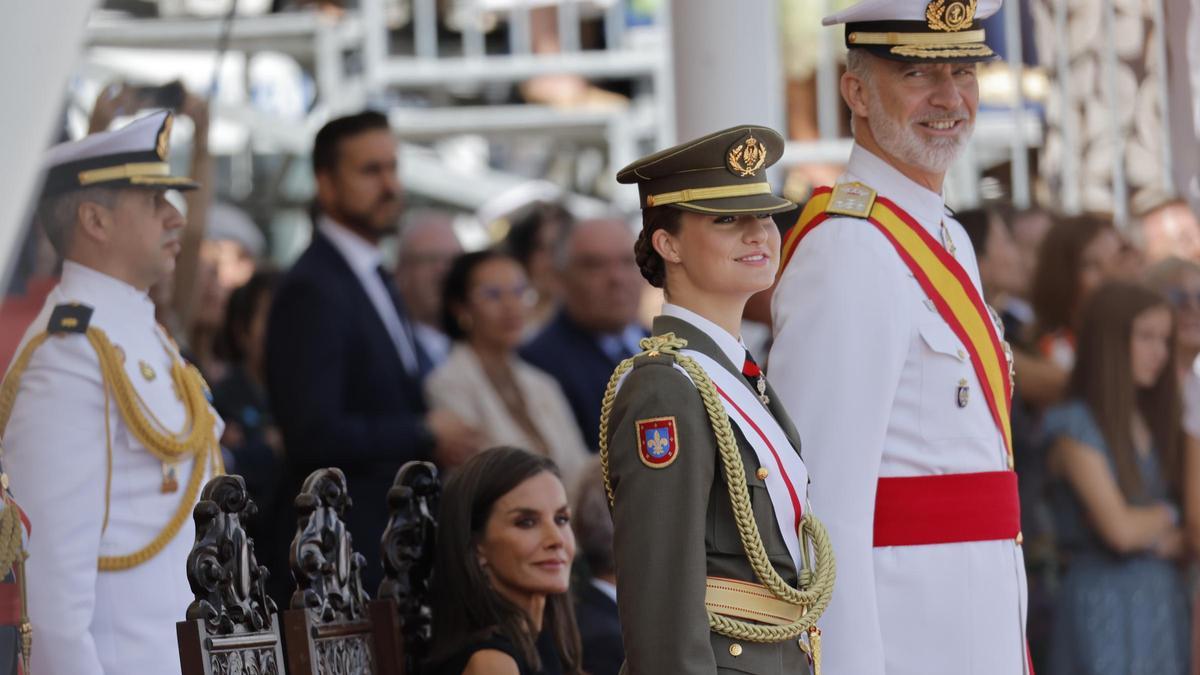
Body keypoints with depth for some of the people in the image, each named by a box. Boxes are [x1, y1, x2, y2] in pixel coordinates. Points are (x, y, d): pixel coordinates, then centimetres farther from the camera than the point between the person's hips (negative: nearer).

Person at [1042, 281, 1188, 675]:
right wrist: (1167, 514, 4)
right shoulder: (1077, 426, -8)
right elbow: (1119, 528, -15)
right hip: (1105, 595, -6)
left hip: (1164, 598, 6)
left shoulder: (1154, 422, 13)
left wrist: (1173, 540, -10)